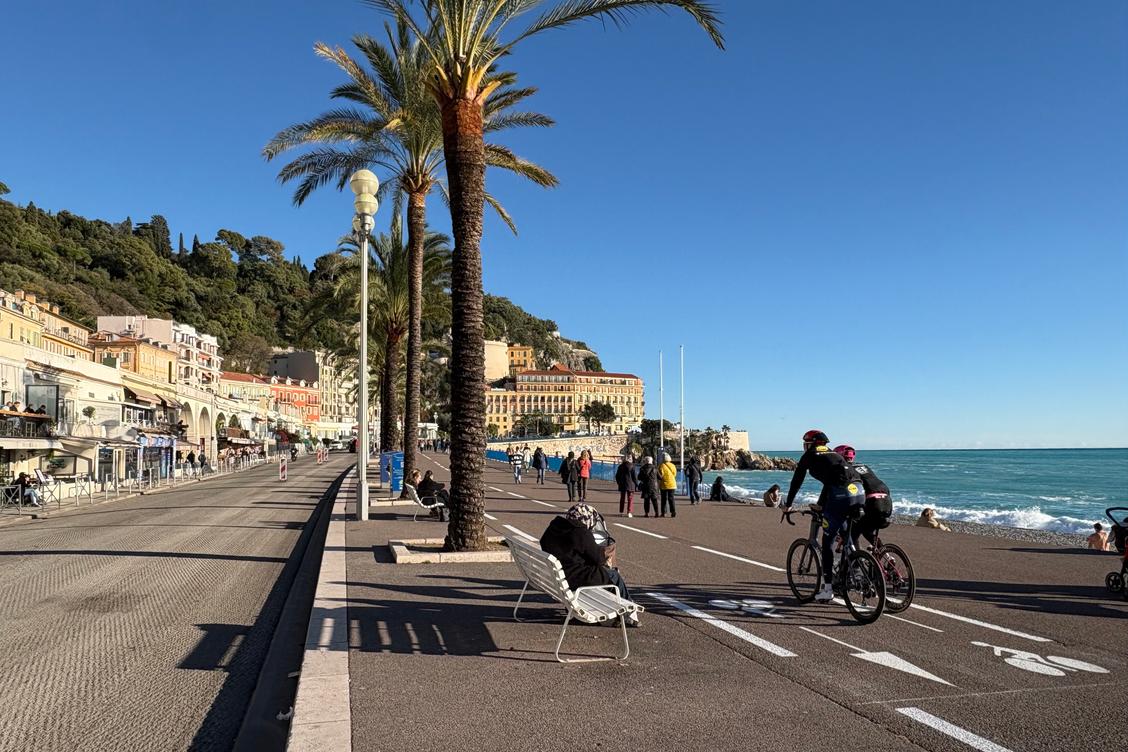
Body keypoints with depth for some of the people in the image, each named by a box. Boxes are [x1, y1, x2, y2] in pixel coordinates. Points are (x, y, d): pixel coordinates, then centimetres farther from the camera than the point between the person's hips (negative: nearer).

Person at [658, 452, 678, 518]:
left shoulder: (662, 466, -12)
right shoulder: (673, 466, 4)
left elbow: (660, 476, -12)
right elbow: (675, 475, 10)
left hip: (664, 485, -4)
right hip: (672, 484, 4)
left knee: (664, 499, 4)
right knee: (671, 498, 8)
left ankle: (663, 512, 4)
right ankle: (673, 512, -1)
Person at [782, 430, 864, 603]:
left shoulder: (809, 456, 16)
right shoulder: (833, 454, 33)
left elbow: (797, 481, 19)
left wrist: (788, 504, 31)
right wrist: (820, 504, 54)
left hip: (840, 495, -6)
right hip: (859, 492, 6)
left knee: (828, 541, 5)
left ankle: (827, 589, 7)